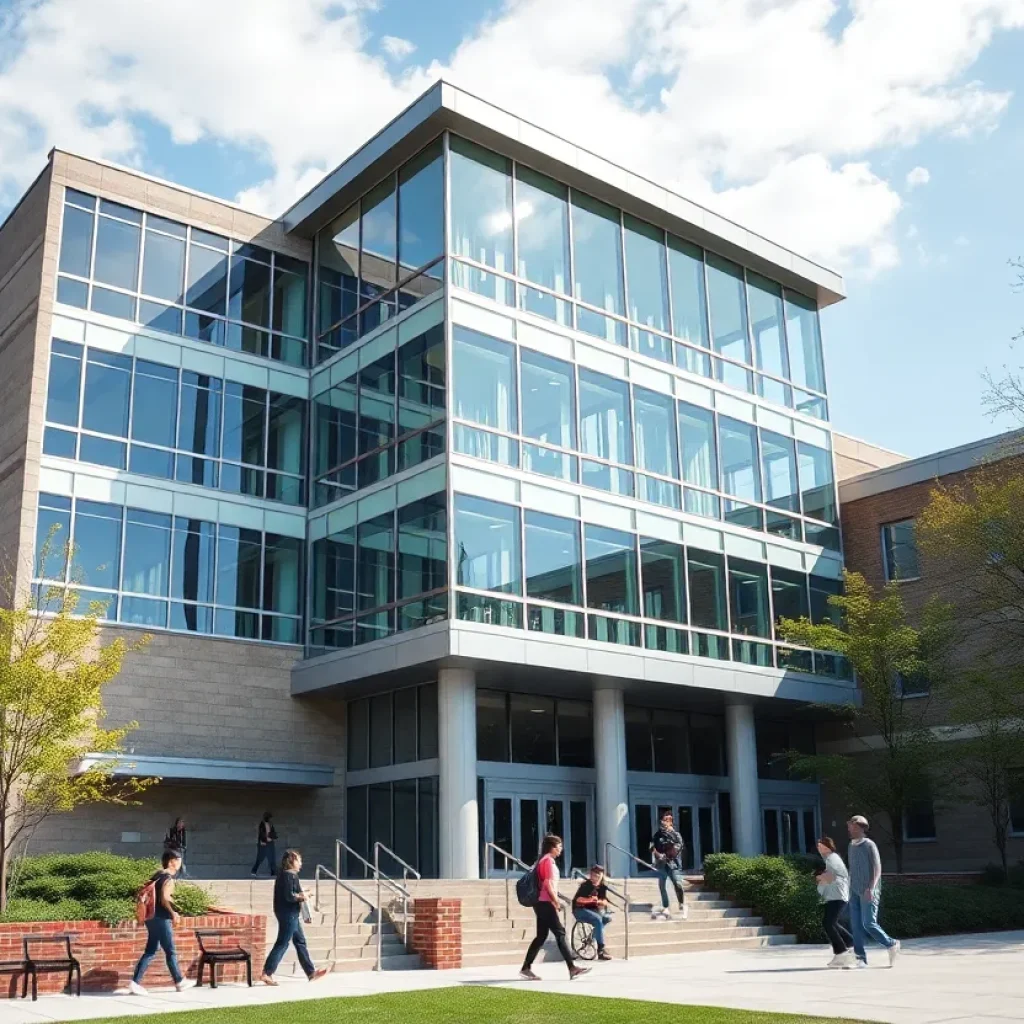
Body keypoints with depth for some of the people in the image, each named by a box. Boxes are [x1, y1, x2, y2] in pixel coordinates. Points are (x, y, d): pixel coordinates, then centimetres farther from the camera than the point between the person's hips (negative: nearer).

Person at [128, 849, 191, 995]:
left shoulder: (158, 875, 13)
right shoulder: (168, 879, -14)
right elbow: (164, 899, -25)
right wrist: (173, 913, -14)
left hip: (152, 917, 9)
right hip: (161, 919, -9)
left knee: (150, 951, 10)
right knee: (170, 952, 4)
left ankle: (135, 982, 2)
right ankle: (180, 982, 16)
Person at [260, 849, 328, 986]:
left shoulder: (285, 874, 14)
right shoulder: (290, 875, -16)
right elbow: (289, 896, -23)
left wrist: (300, 895, 3)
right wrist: (301, 897, -8)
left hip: (290, 914, 11)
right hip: (289, 914, -11)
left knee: (300, 942, 13)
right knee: (282, 944, -5)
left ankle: (311, 973, 18)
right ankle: (266, 973, -2)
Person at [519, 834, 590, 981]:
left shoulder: (545, 861, 19)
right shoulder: (548, 861, -12)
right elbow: (548, 884, -18)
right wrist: (556, 901, -14)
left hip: (542, 903, 10)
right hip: (545, 903, -10)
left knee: (541, 936, 10)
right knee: (560, 933, -9)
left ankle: (526, 968, 11)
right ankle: (572, 969, -10)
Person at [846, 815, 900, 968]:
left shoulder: (869, 845, -6)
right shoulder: (851, 846, 14)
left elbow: (877, 868, -10)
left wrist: (871, 888, -20)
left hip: (868, 893, -7)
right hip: (855, 892, 7)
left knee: (869, 924, -10)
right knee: (856, 925, 1)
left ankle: (891, 945, 12)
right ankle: (861, 959, 4)